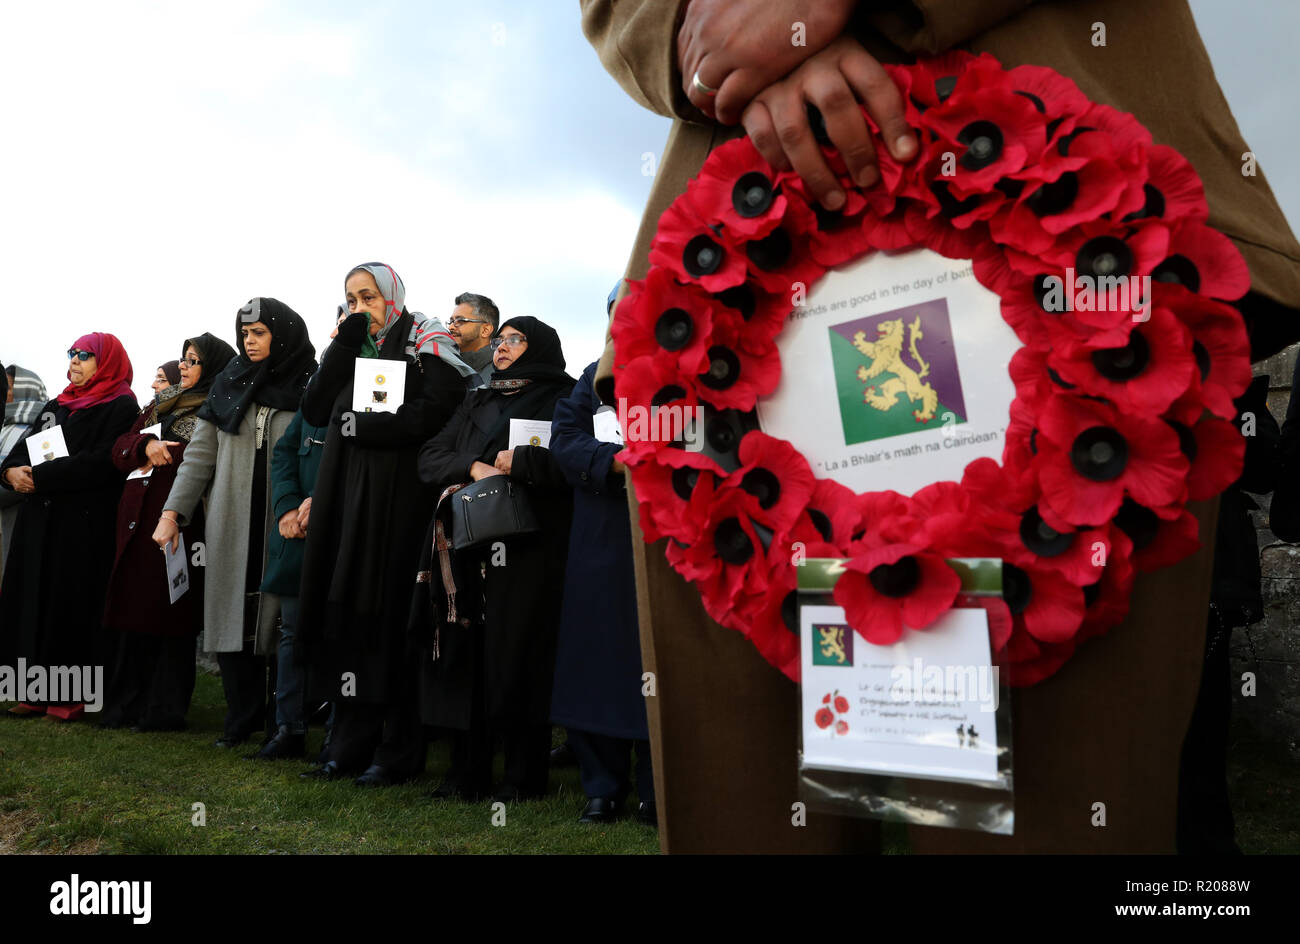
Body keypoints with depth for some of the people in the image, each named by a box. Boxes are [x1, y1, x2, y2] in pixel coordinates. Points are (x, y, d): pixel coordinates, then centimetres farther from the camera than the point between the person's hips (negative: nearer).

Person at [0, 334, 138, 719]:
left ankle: (74, 695, 3)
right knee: (35, 598, 4)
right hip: (39, 521, 7)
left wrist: (39, 476, -15)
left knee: (74, 604, -5)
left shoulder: (121, 408, -3)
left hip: (86, 524, -7)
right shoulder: (57, 406, 20)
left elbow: (101, 463, -16)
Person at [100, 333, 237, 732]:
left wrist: (164, 453, -9)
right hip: (138, 518, 7)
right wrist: (146, 446, -5)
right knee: (134, 608, 9)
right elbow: (120, 449, 15)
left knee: (170, 613, -2)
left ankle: (165, 709, 7)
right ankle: (127, 704, 18)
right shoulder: (161, 403, 21)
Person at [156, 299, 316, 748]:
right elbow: (200, 453, 12)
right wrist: (173, 511, 5)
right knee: (233, 614, 4)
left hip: (283, 526, -4)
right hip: (231, 525, 4)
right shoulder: (229, 385, 13)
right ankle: (242, 717, 16)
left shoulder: (310, 386, 1)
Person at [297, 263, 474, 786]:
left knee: (389, 616, -5)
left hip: (397, 498, -6)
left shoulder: (424, 342, 2)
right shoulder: (351, 348, 19)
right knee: (346, 612, 4)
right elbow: (315, 411, 6)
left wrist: (358, 424, -8)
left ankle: (398, 752, 3)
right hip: (346, 496, 6)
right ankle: (352, 744, 13)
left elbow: (431, 414, -14)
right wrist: (343, 345, 1)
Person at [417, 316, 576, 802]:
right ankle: (467, 772, 12)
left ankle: (525, 775, 7)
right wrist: (473, 466, -6)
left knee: (518, 654, -4)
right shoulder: (476, 403, 23)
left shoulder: (561, 400, 6)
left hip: (527, 548, -5)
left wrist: (522, 462, -14)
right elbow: (430, 457, 11)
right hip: (469, 544, 5)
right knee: (465, 653, 3)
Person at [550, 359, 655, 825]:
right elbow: (564, 437, 2)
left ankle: (657, 793, 15)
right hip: (602, 538, 3)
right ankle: (602, 787, 19)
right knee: (596, 658, 5)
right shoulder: (595, 375, 15)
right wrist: (614, 460, -15)